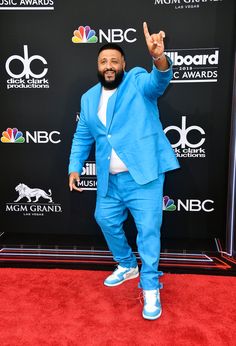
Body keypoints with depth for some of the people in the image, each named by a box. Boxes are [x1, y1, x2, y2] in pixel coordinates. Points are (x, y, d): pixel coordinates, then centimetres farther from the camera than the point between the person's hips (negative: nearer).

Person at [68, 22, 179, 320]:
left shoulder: (138, 81, -3)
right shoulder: (89, 98, 11)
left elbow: (159, 81, -26)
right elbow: (82, 136, 16)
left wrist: (159, 58, -48)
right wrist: (74, 167, 7)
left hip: (144, 175, -5)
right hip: (109, 180, 6)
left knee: (148, 229, -2)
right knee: (106, 221, 16)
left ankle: (150, 287, 16)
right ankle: (127, 265, 41)